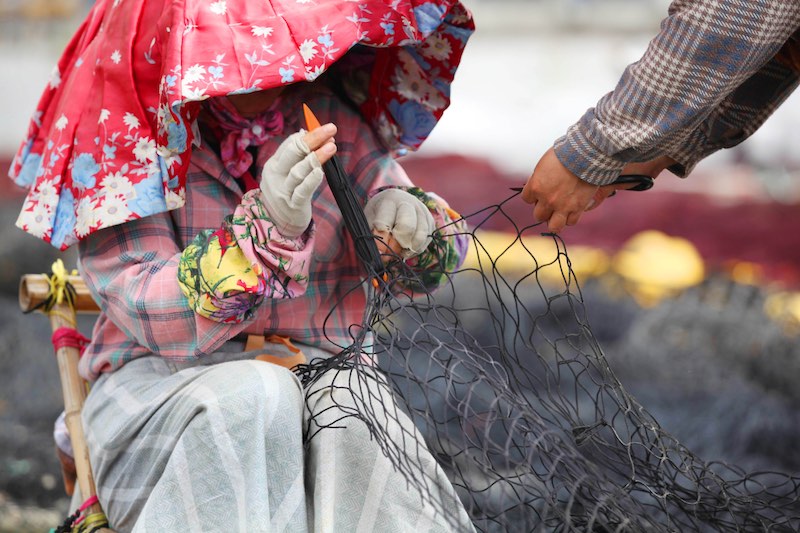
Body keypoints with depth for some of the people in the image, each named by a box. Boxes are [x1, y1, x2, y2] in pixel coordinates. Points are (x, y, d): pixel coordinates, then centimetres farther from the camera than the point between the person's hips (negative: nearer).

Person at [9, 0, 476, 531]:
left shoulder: (326, 116, 3)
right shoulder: (124, 131, -8)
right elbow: (154, 318, -18)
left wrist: (412, 222, -14)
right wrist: (265, 229, -33)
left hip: (319, 370, 3)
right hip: (160, 378, -2)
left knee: (351, 411, -30)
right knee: (253, 396, -34)